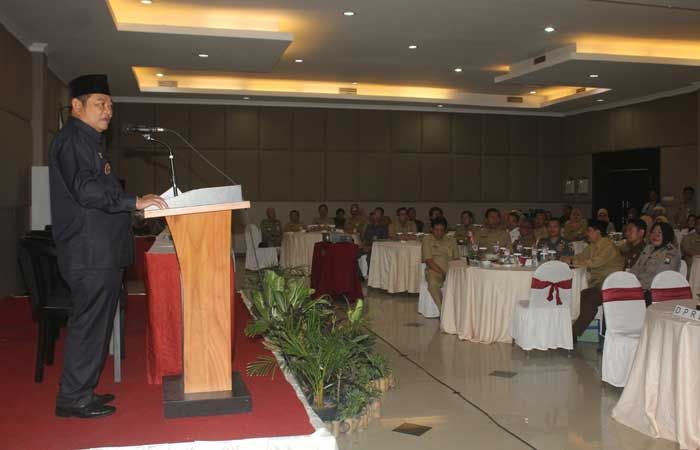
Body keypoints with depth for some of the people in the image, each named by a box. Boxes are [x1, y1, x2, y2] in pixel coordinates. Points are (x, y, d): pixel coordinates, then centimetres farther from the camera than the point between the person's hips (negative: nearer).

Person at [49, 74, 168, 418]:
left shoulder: (90, 141, 22)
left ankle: (82, 390, 24)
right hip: (90, 253, -10)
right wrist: (134, 202, -23)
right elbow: (85, 190, -22)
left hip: (103, 253, 10)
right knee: (88, 323, -5)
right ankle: (73, 399, 5)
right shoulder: (71, 140, -10)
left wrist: (134, 204, 18)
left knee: (96, 322, 14)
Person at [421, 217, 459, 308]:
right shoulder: (427, 240, 6)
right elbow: (429, 261, -4)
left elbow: (456, 259, 13)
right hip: (434, 270, -3)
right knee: (433, 283, -38)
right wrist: (442, 272, -15)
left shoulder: (451, 241, 18)